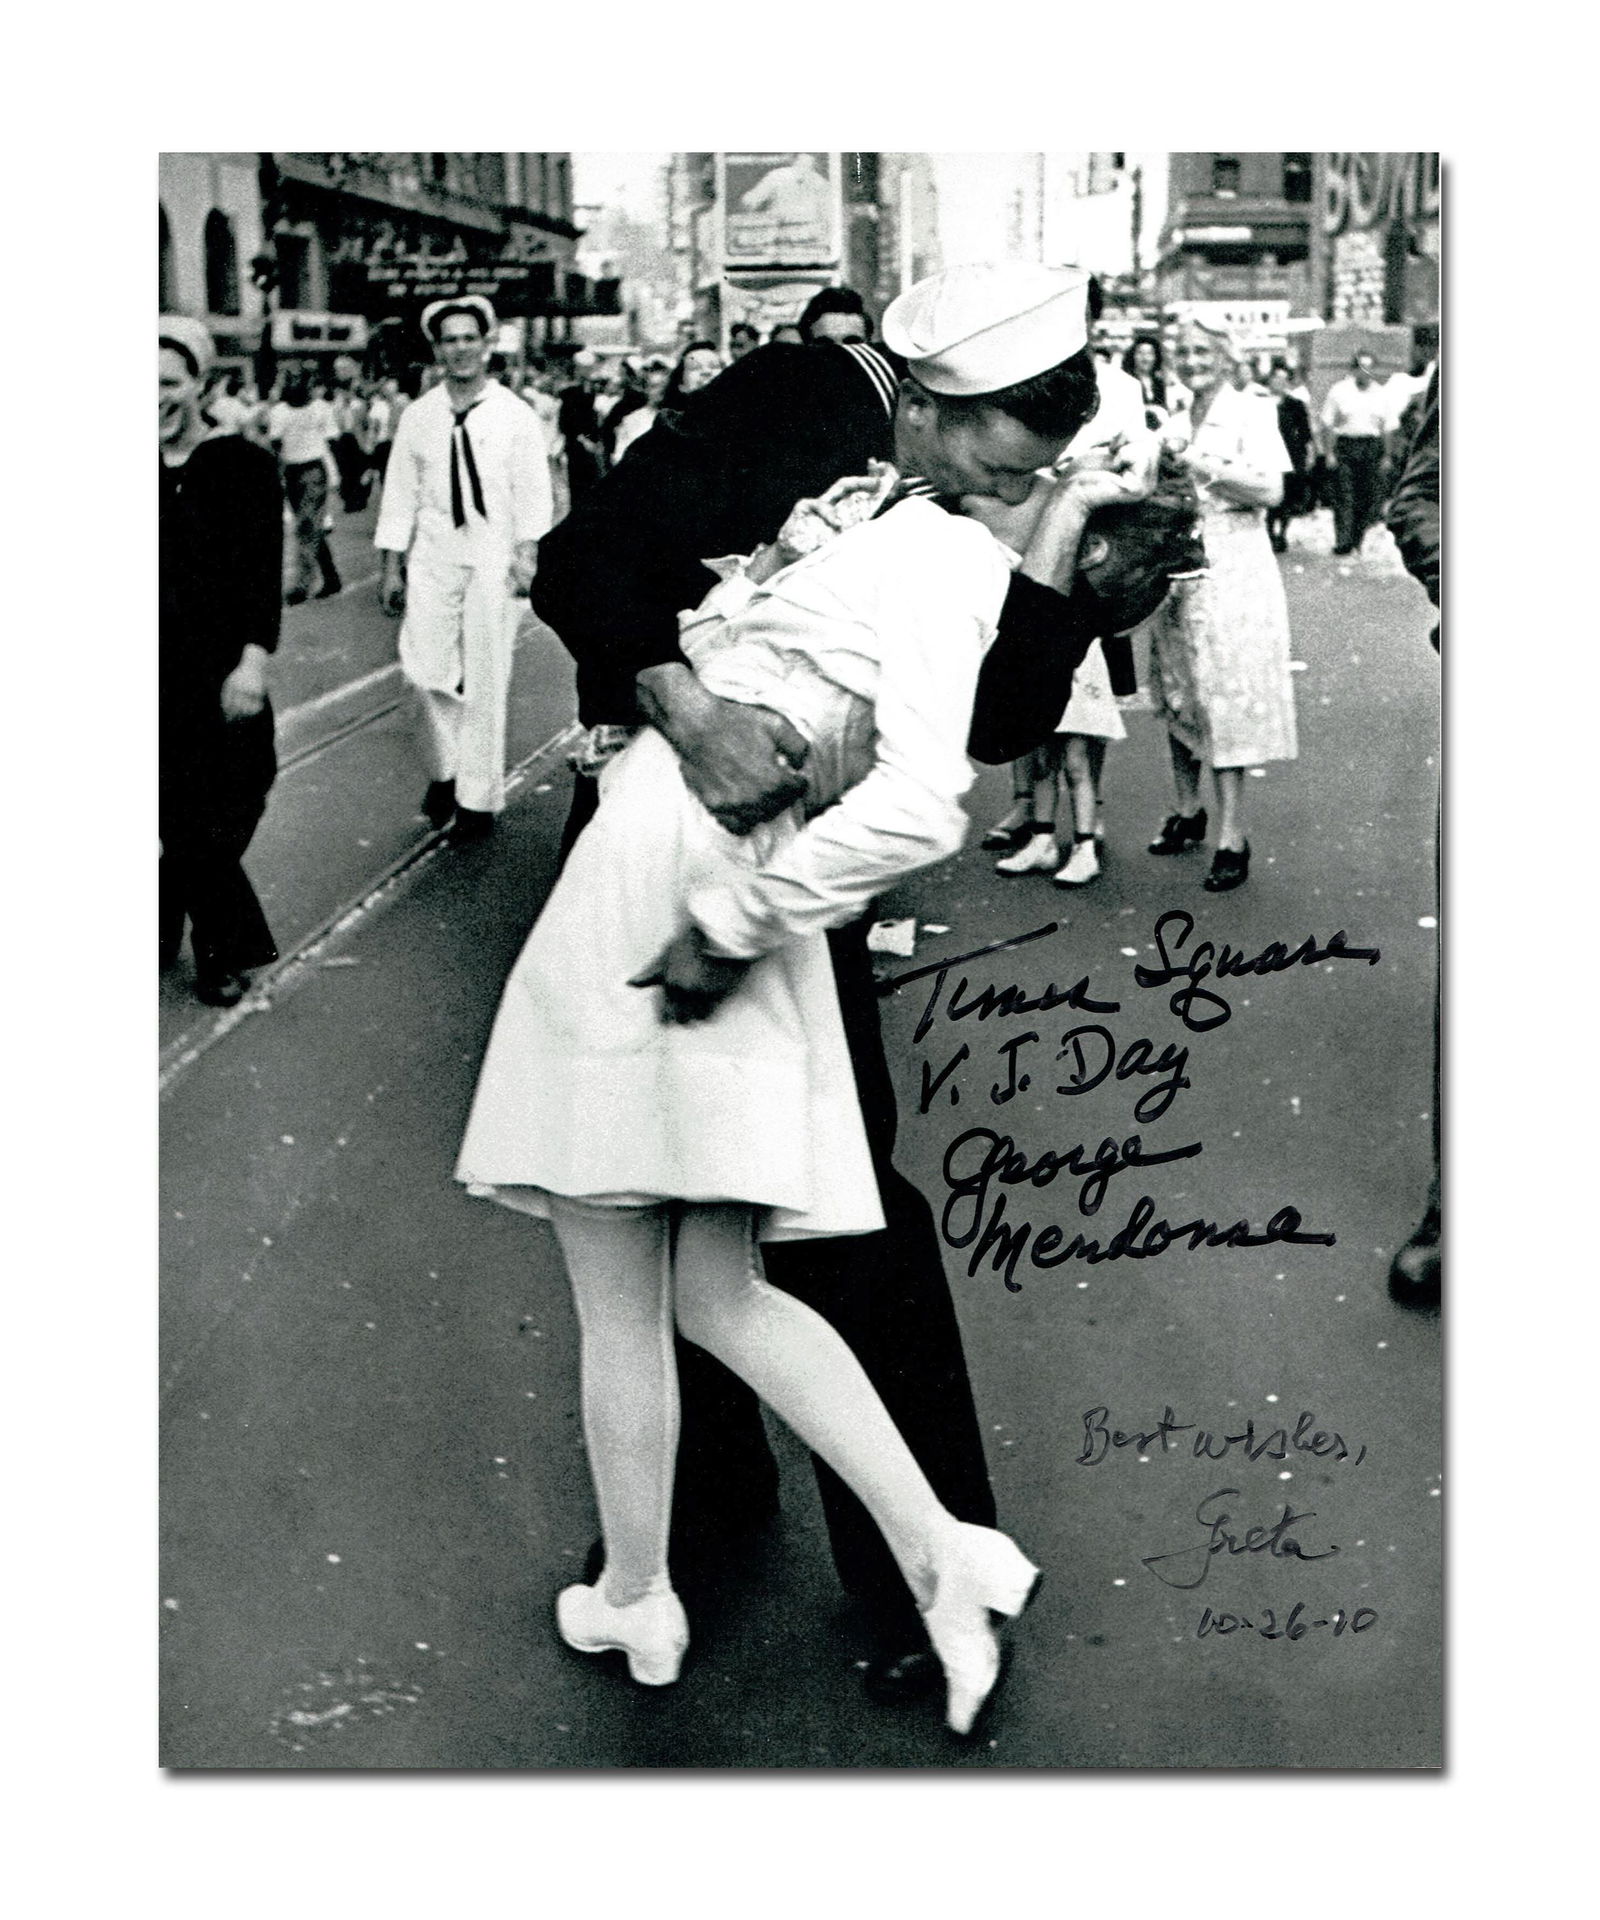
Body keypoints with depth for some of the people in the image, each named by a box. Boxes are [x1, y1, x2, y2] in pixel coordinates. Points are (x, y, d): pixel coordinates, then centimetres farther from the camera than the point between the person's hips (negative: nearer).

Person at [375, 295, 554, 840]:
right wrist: (391, 567, 6)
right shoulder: (417, 417, 8)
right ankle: (444, 769, 20)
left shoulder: (515, 415, 2)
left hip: (493, 559, -2)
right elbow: (400, 493, 10)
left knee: (485, 680, 0)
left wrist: (528, 552, -12)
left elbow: (533, 490, 0)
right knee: (424, 669, -5)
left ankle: (478, 797, 10)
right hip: (432, 556, 2)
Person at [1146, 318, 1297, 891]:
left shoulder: (1250, 413, -3)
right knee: (1177, 696, 8)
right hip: (1176, 566, 7)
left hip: (1231, 570, -6)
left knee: (1224, 697, -9)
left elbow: (1271, 489, -14)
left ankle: (1232, 838, -7)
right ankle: (1188, 811, 23)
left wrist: (1201, 464, -18)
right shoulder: (1177, 424, 16)